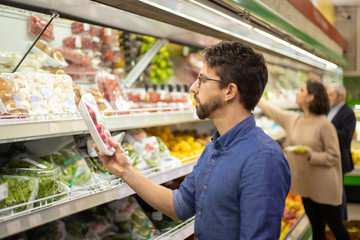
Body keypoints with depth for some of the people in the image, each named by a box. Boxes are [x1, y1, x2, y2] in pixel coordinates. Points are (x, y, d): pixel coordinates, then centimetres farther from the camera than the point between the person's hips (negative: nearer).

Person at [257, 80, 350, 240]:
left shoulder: (324, 125, -17)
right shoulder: (292, 119, 3)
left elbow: (333, 157, -14)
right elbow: (271, 110, 17)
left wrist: (310, 155, -28)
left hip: (325, 188, -6)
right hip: (307, 186, 6)